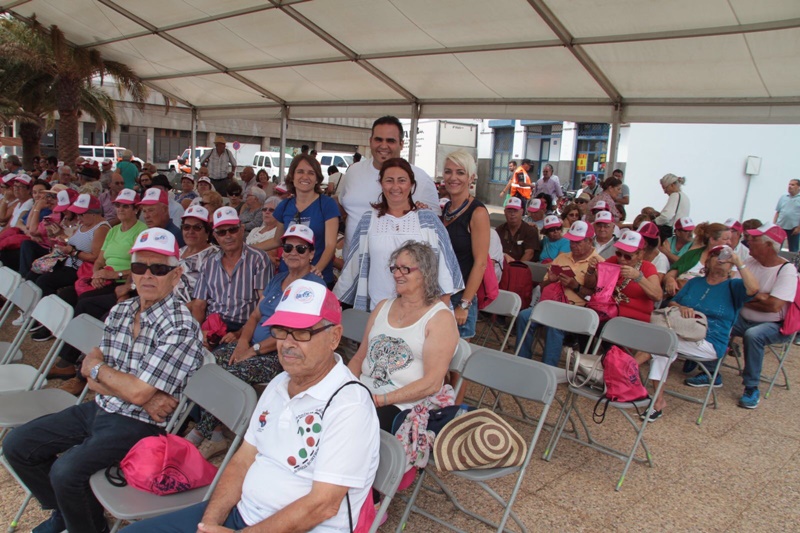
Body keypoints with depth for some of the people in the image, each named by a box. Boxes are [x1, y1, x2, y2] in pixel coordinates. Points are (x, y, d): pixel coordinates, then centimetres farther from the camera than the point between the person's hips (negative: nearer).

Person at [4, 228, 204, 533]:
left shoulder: (180, 327, -20)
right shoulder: (120, 312, 5)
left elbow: (138, 393, -22)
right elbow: (94, 380, 3)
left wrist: (96, 367, -5)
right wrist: (139, 395, -15)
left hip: (139, 424, -8)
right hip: (99, 408, 8)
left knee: (65, 471, -25)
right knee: (16, 445, 9)